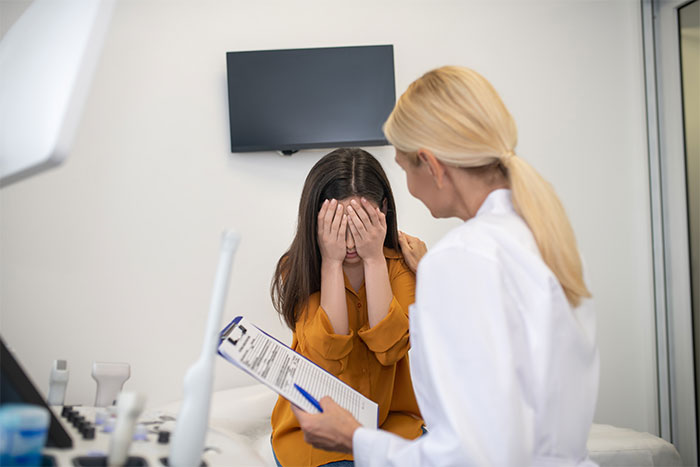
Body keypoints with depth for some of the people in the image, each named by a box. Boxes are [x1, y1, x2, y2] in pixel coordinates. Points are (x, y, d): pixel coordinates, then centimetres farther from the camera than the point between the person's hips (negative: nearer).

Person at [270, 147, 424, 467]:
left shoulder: (404, 261, -5)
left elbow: (390, 347, -19)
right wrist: (331, 261, -22)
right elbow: (327, 356, -21)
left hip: (392, 419, 1)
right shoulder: (296, 269, -8)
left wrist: (374, 258, -22)